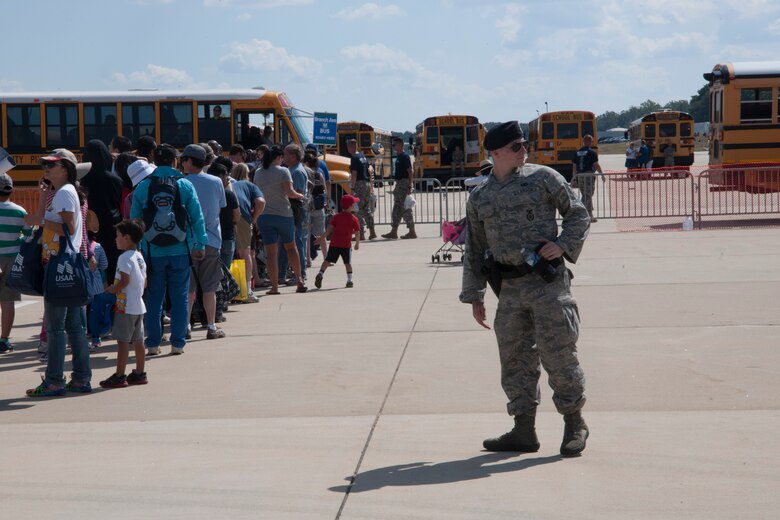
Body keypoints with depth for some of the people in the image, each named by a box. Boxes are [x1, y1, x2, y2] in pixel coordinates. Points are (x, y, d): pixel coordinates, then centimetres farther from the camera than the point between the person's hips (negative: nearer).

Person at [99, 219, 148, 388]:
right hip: (139, 305, 9)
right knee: (138, 340, 12)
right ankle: (139, 373, 18)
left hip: (125, 306, -9)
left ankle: (119, 376, -5)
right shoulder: (140, 257, 14)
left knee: (122, 340, -6)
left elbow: (124, 280, -22)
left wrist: (112, 290, -8)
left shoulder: (124, 257, -14)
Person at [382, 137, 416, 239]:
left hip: (404, 184, -10)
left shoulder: (404, 157, -13)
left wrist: (409, 187, -23)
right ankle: (393, 232, 13)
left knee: (406, 208, -7)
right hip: (399, 184, 10)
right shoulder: (398, 157, 15)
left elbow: (410, 172, -18)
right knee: (397, 209, 10)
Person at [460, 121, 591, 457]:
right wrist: (474, 297, 12)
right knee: (514, 359, 7)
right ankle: (523, 431, 16)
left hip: (548, 281, -4)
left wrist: (563, 244, -10)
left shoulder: (544, 178, 3)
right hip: (509, 288, 4)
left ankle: (574, 423, 12)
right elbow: (474, 250, 16)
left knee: (558, 354, -3)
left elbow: (578, 214, 7)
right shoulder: (479, 198, 12)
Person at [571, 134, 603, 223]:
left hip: (579, 175, 6)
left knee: (586, 196, 16)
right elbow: (596, 165, -8)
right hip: (589, 175, -6)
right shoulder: (592, 152, -7)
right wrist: (602, 174, 3)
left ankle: (590, 216, 21)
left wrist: (574, 178, 15)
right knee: (587, 196, -5)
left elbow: (574, 166, 10)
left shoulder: (577, 152, 10)